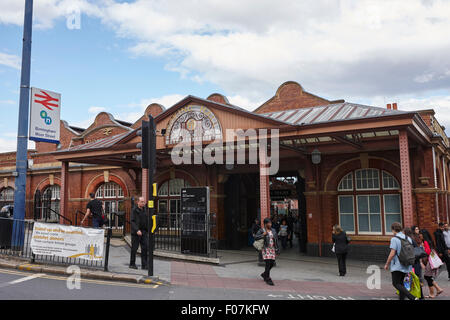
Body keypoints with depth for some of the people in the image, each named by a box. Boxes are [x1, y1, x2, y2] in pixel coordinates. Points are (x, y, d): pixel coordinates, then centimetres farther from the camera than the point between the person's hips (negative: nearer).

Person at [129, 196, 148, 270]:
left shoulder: (145, 210, 12)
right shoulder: (134, 210, -5)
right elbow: (132, 222, -13)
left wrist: (148, 230, 12)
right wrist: (137, 230, -24)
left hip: (144, 232, 5)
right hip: (136, 232, -5)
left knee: (145, 248, -1)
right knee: (134, 248, 3)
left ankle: (144, 265, 3)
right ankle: (132, 264, 16)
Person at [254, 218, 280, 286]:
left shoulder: (273, 230, 10)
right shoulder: (262, 230, -4)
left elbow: (276, 240, 13)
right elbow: (256, 237, -10)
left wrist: (277, 249, 10)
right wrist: (263, 235, -19)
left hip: (272, 249, 5)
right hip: (266, 249, -5)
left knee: (272, 263, 7)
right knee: (268, 263, -9)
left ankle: (264, 274, 31)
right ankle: (268, 279, 3)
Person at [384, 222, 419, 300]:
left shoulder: (394, 239, -13)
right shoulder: (408, 238, 9)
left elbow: (392, 254, -17)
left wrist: (387, 264, -6)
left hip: (397, 266, -7)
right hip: (407, 266, 8)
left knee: (396, 284, -5)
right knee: (400, 283, 17)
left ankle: (413, 298, -19)